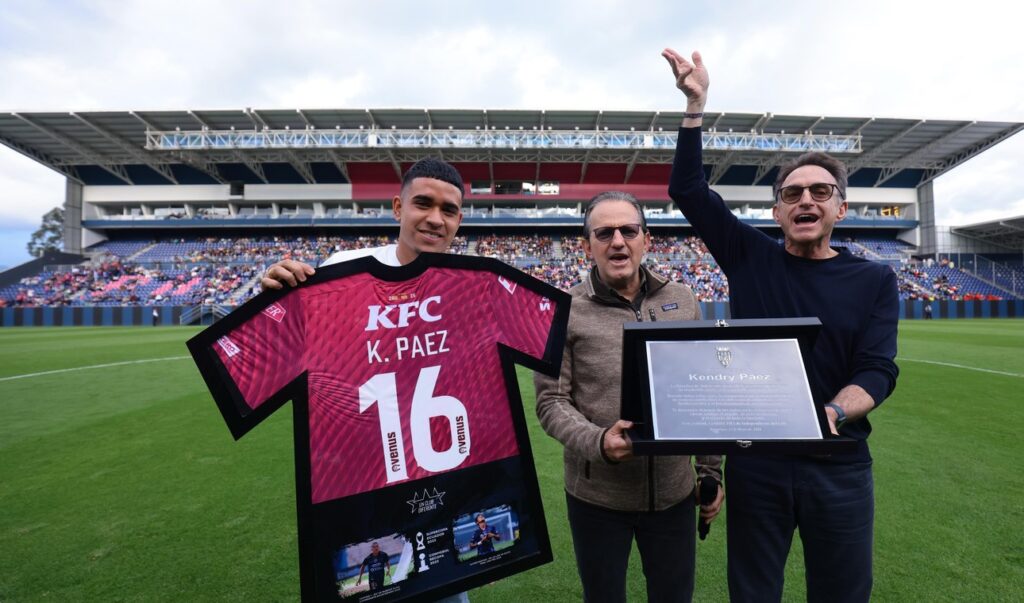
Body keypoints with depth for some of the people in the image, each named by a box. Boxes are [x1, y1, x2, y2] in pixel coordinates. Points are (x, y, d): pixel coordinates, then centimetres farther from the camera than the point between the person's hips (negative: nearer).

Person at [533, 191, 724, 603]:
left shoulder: (682, 302, 2)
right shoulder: (564, 311, -11)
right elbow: (551, 402, -9)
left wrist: (710, 468, 9)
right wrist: (598, 442, -26)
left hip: (674, 491, 3)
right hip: (597, 495, -3)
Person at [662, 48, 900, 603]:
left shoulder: (874, 281, 1)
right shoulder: (750, 258, 0)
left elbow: (877, 369, -8)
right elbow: (688, 190, -4)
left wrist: (832, 413, -29)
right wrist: (696, 104, -9)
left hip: (839, 467, 1)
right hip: (755, 459, 0)